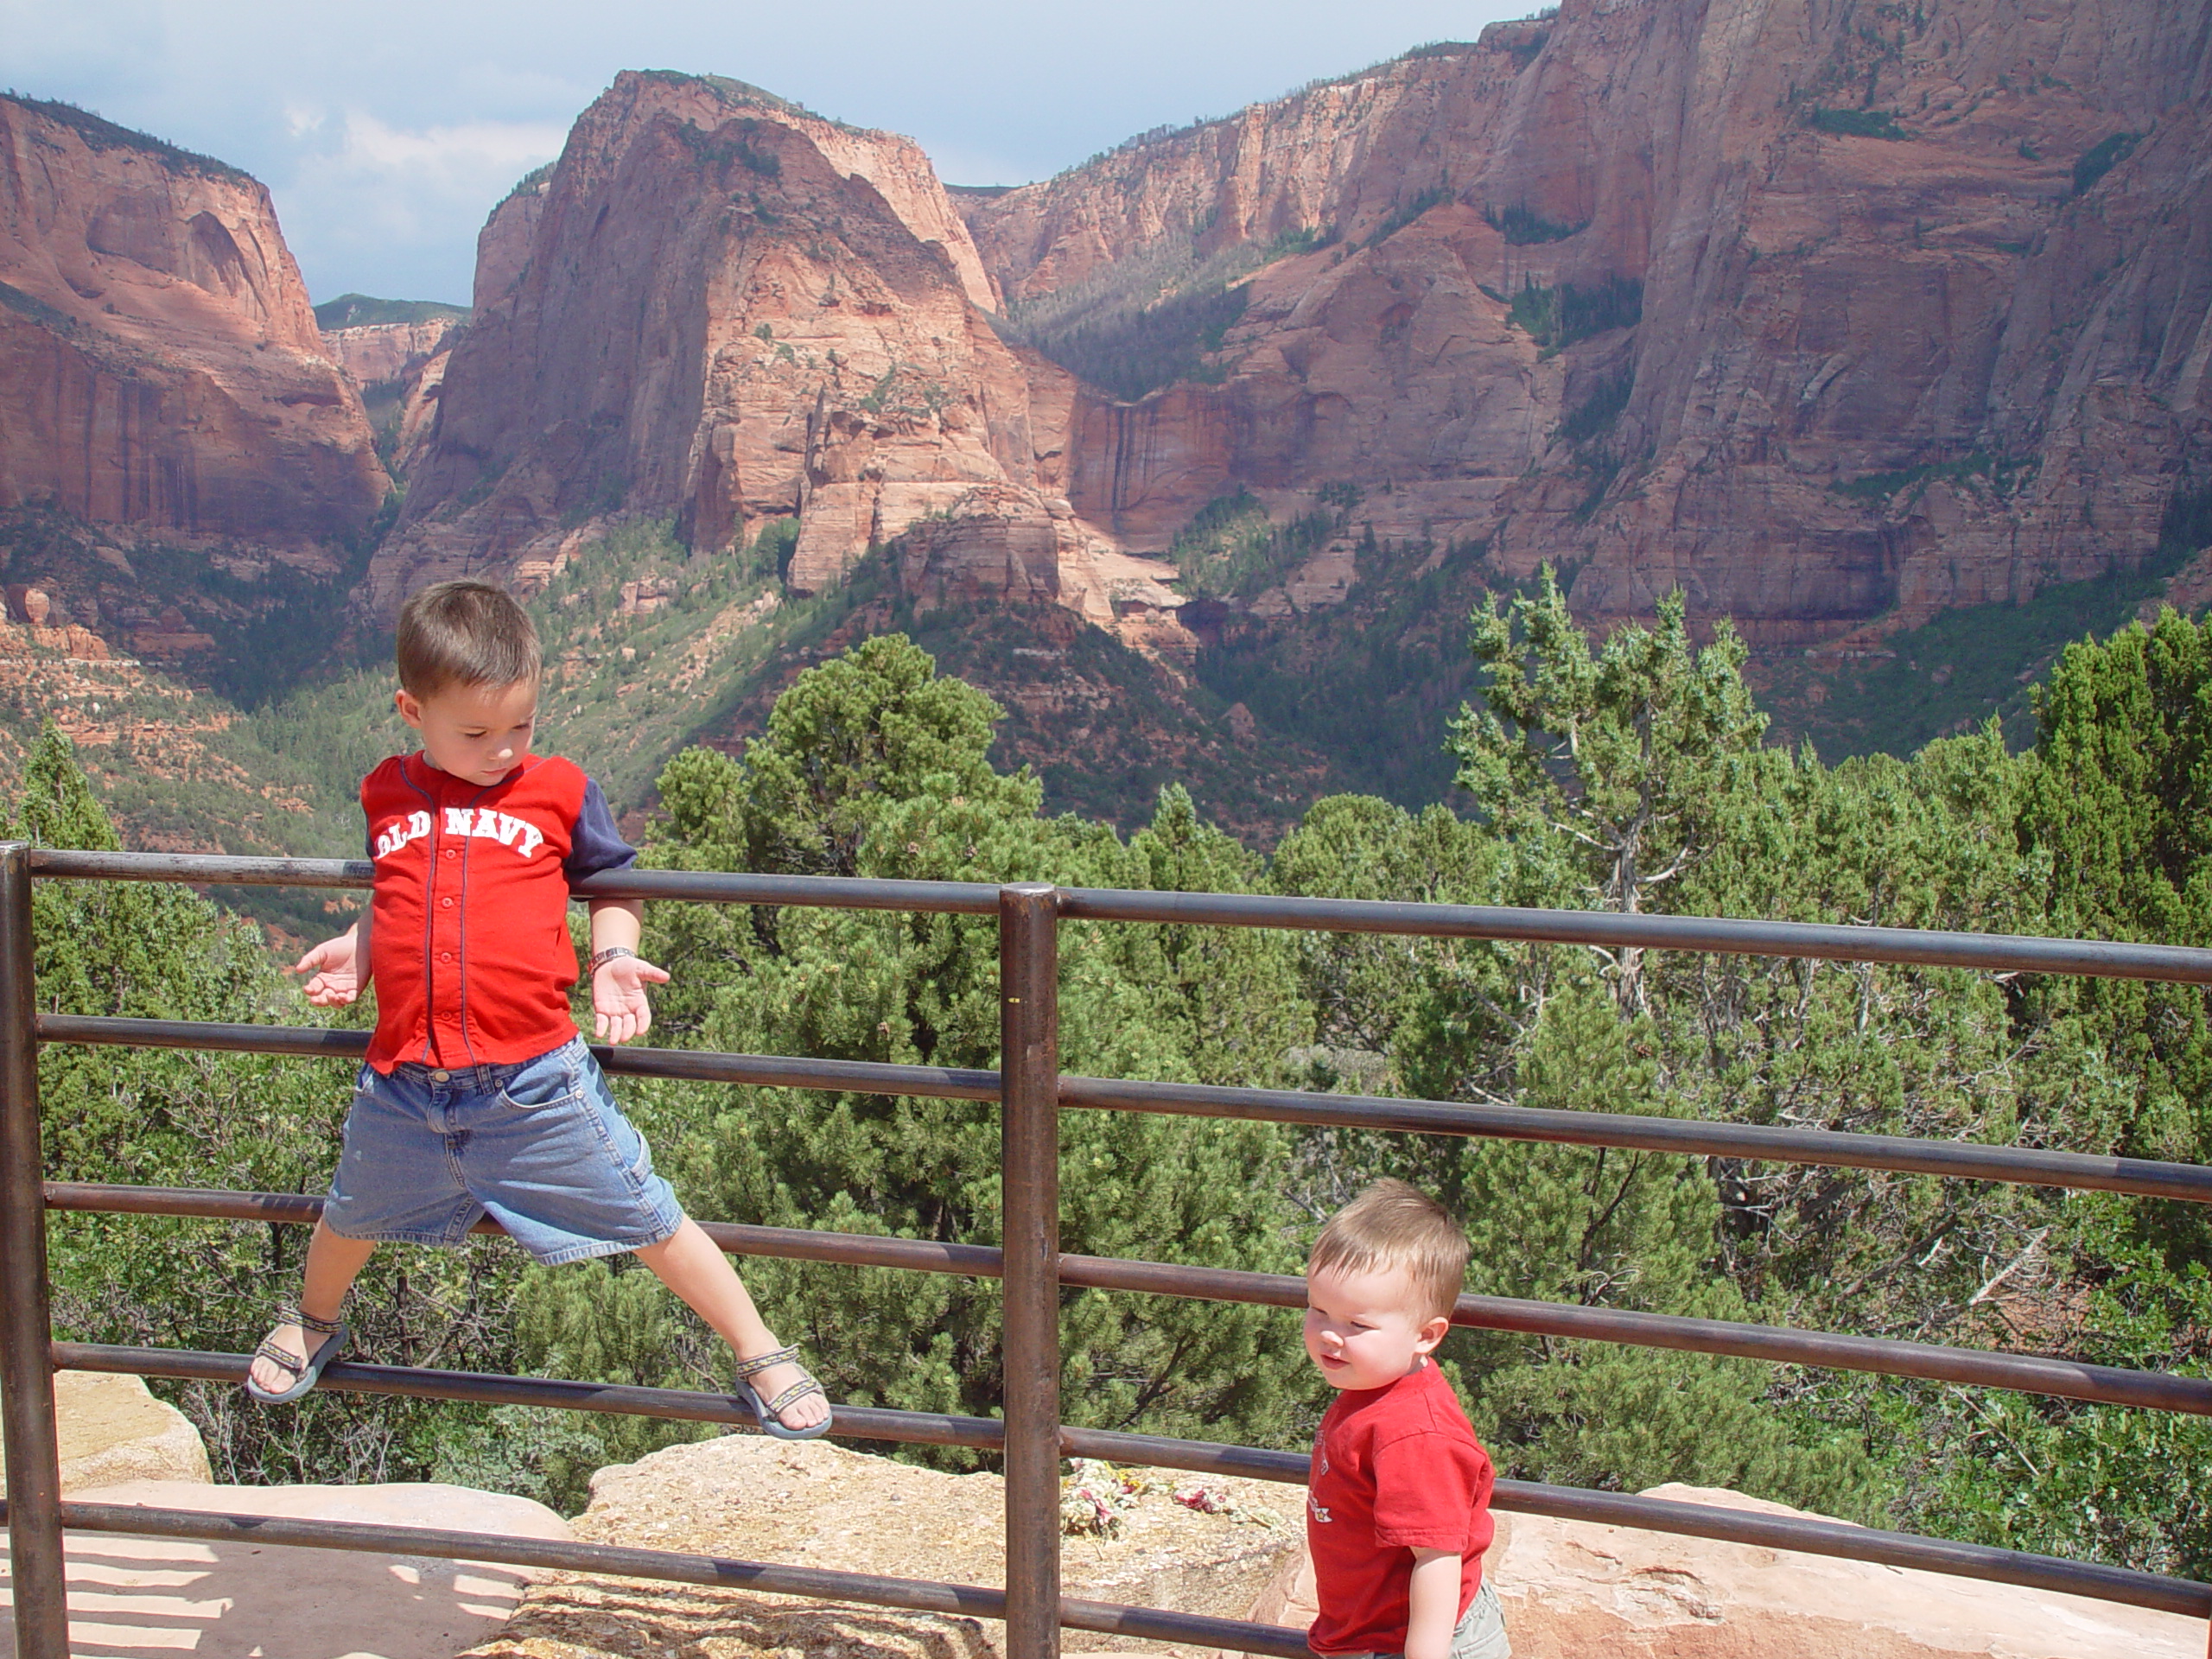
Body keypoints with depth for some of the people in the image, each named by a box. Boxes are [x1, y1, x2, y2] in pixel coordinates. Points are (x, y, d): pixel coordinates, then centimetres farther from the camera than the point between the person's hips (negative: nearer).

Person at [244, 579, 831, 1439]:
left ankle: (762, 1359, 19)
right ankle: (314, 1323, 59)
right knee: (351, 1219, 26)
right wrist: (356, 948, 4)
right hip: (403, 1082, 3)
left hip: (535, 1079, -3)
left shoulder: (558, 789, 0)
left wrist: (611, 959, -5)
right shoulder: (388, 793, 7)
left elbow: (613, 882, 12)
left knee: (648, 1221, 2)